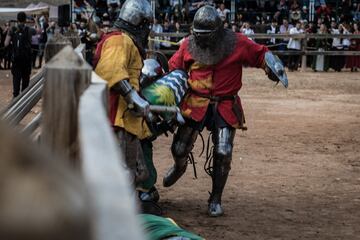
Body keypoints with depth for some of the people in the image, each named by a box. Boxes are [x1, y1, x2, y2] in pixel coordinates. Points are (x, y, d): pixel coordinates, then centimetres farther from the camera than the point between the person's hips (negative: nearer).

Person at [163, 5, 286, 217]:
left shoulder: (237, 43, -7)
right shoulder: (188, 45, -1)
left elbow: (261, 54, 0)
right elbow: (173, 67, 11)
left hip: (226, 107, -1)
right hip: (196, 104, 2)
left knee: (223, 154, -9)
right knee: (180, 148, 5)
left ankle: (216, 199, 8)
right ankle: (180, 167, 44)